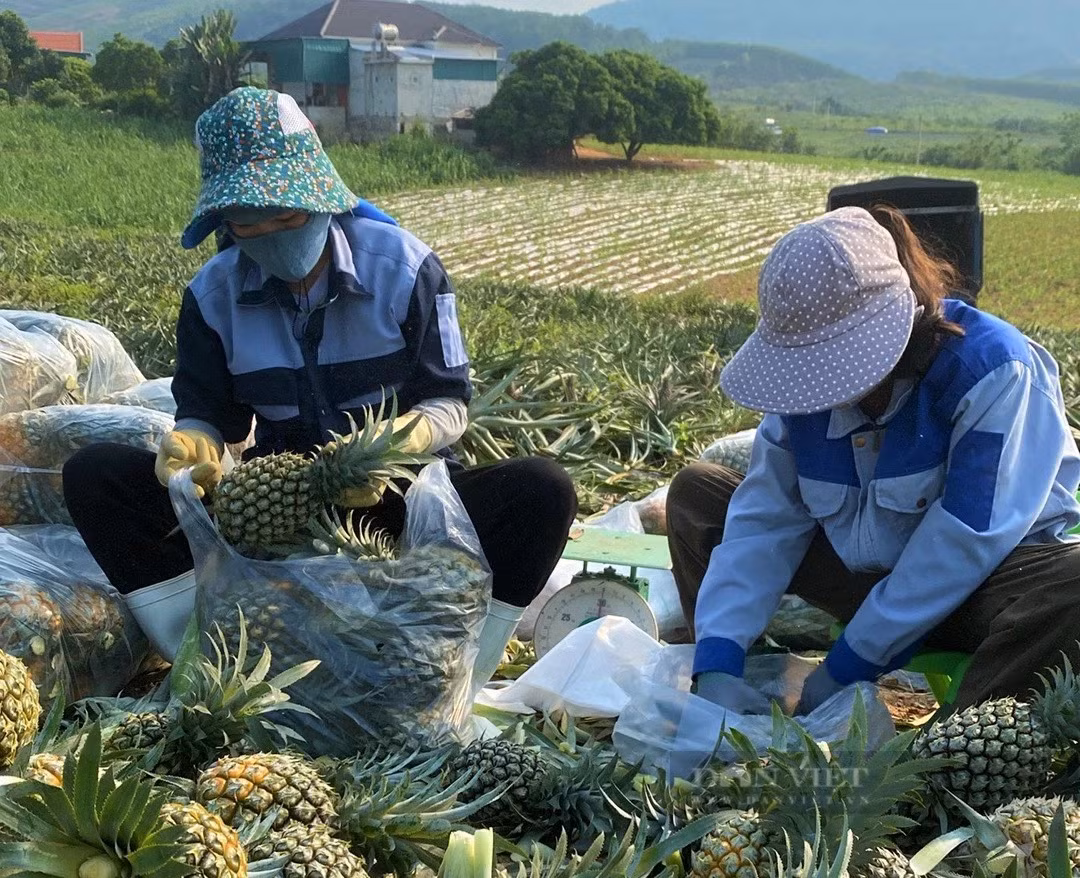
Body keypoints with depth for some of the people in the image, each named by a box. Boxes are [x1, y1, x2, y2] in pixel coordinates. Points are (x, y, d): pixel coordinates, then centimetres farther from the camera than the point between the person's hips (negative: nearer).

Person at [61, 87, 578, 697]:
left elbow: (451, 402, -8)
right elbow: (208, 412, 3)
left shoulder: (405, 268, -11)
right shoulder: (214, 293, -4)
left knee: (542, 490, -32)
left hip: (401, 496, -2)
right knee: (94, 475, -16)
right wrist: (193, 444, -22)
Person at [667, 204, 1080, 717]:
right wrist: (716, 665, -23)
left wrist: (847, 669, -25)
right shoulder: (808, 382, -9)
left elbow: (964, 543, -28)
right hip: (858, 569, 5)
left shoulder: (995, 371, -25)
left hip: (976, 585, -5)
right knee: (696, 491, -2)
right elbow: (763, 517, -11)